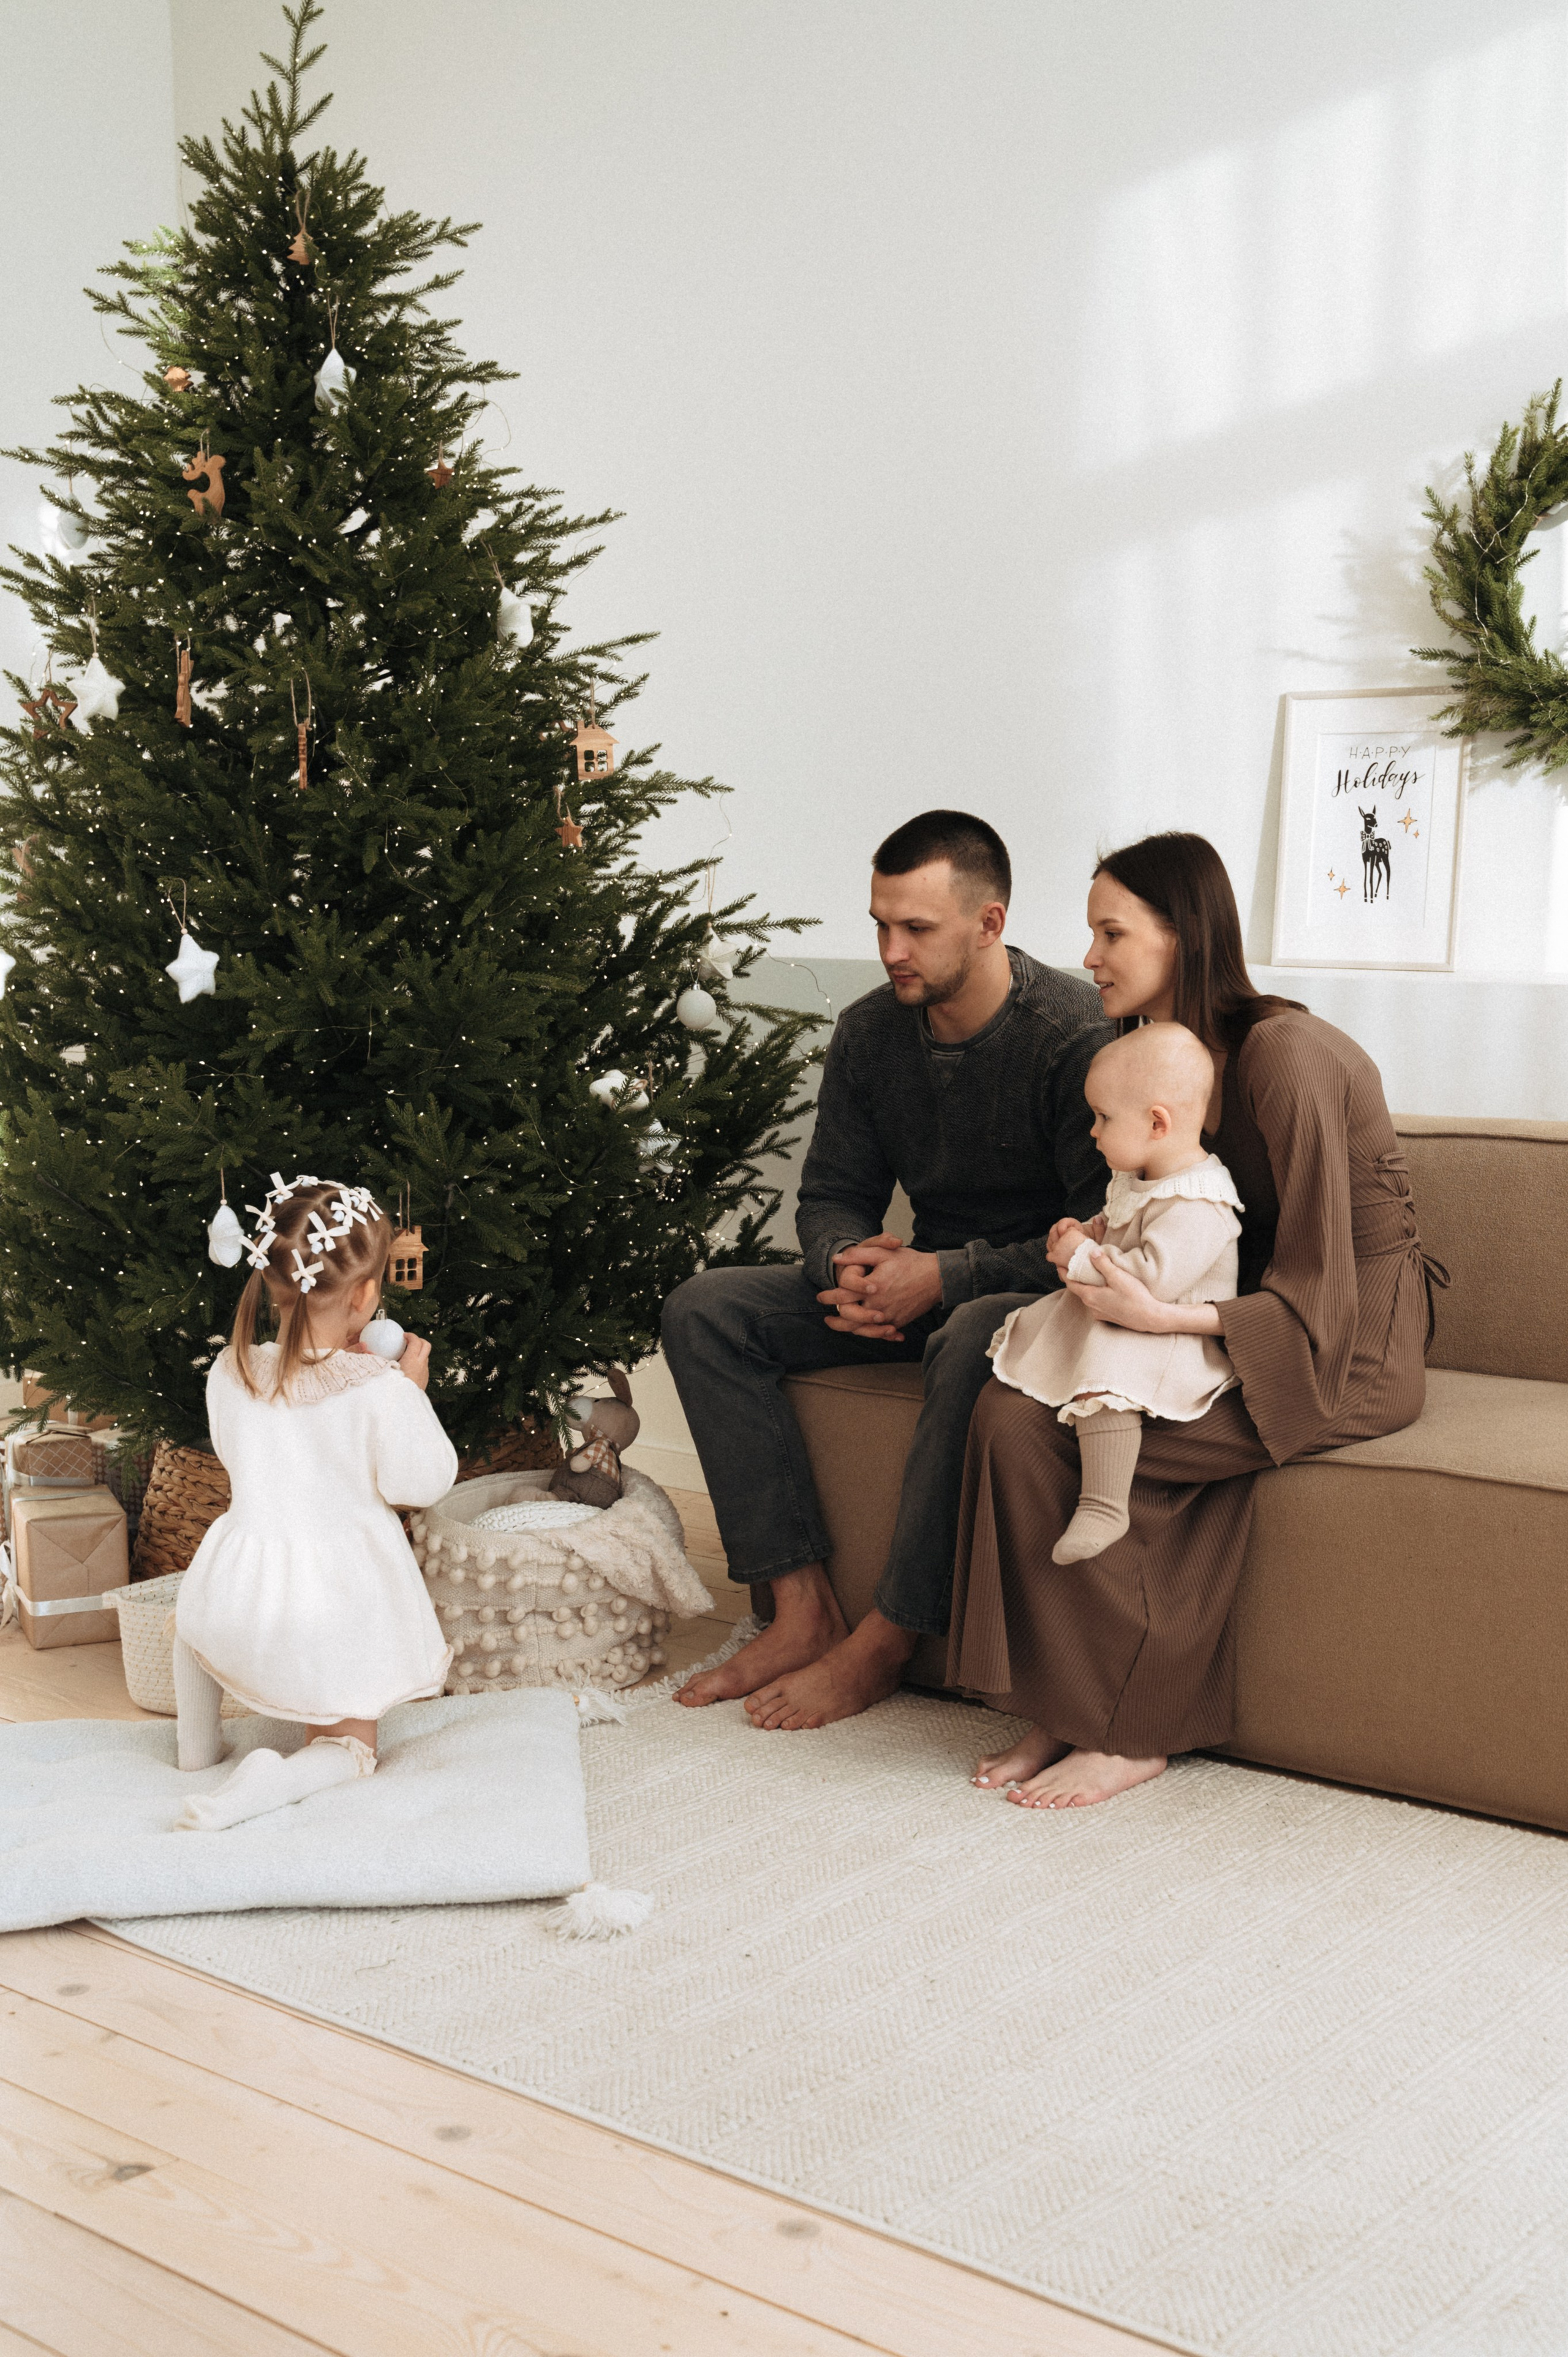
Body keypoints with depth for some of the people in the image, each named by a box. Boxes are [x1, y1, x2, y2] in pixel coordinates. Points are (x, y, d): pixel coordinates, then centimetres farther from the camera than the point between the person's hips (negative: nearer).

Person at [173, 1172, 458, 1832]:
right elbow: (423, 1481, -11)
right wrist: (413, 1390, -2)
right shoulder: (381, 1390, -20)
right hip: (342, 1598, -3)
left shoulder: (232, 1374, -7)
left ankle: (197, 1745, 40)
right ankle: (271, 1783, -16)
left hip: (246, 1590, 3)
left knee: (196, 1614, 40)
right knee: (347, 1747, 15)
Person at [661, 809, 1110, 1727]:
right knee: (704, 1309, -9)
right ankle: (804, 1608, -15)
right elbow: (833, 1195, 7)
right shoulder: (870, 1031, 1)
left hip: (1041, 1289, -6)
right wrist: (847, 1268, -17)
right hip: (926, 1282, 7)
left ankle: (884, 1643, -27)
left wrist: (947, 1275, -28)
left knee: (972, 1340, -42)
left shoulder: (1073, 1033, -19)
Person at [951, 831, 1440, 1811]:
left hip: (1350, 1350, -8)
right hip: (1251, 1319, 8)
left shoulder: (1286, 1056, -19)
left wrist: (1164, 1317, -30)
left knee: (1056, 1432, -23)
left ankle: (1128, 1729, -8)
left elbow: (1315, 1296, -20)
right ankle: (1071, 1708, -10)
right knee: (1011, 1408, -16)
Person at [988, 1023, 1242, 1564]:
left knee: (1108, 1364, -37)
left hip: (1175, 1341, -11)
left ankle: (1102, 1508, -34)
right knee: (1031, 1324, 14)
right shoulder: (1140, 1178, 8)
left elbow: (1154, 1278, -34)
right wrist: (1083, 1234, 6)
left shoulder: (1198, 1208, -25)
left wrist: (1082, 1257, -23)